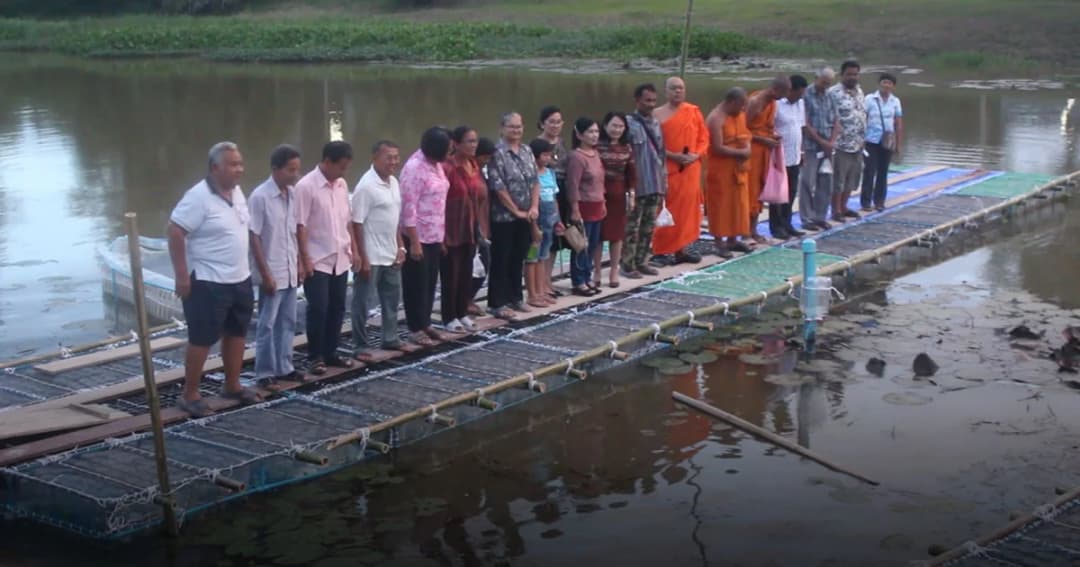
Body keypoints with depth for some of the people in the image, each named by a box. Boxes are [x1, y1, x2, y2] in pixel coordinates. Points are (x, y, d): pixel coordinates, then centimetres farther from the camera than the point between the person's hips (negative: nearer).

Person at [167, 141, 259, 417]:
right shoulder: (199, 197, -19)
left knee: (236, 333, 17)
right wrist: (182, 275, -22)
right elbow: (175, 232, -21)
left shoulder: (237, 192, 6)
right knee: (202, 339, -1)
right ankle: (189, 395, 10)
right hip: (208, 282, -8)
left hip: (240, 279, 8)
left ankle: (232, 385, 31)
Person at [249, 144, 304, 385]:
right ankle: (265, 373, 11)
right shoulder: (260, 197, -16)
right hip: (271, 273, -7)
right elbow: (254, 238, -15)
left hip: (290, 272, 7)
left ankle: (284, 367, 23)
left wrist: (299, 264, 12)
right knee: (267, 324, 2)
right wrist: (265, 274, -16)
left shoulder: (292, 195, 5)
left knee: (287, 322, 13)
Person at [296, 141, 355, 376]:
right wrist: (305, 259, -16)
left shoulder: (342, 185, 7)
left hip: (340, 259, 7)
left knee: (337, 308, 11)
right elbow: (300, 226, -15)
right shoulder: (306, 186, -14)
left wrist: (352, 249, 11)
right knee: (318, 309, -3)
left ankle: (330, 353, 21)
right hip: (317, 261, -7)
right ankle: (316, 357, 8)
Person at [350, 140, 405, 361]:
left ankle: (390, 338, 30)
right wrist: (362, 258, -18)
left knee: (392, 298, 17)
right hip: (370, 257, -8)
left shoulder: (394, 183, 7)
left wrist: (400, 247, 12)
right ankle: (361, 346, 10)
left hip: (391, 255, 9)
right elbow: (356, 224, -18)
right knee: (362, 302, 3)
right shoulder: (366, 186, -18)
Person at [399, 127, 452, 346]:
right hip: (417, 236, -8)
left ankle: (425, 323, 26)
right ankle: (416, 328, 12)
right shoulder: (415, 167, -19)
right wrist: (414, 242, -20)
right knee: (416, 284, 3)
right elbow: (408, 207, -20)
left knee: (430, 282, 14)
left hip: (434, 235, 8)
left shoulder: (436, 164, 7)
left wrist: (442, 236, 13)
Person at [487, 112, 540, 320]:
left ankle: (515, 298, 26)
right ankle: (497, 303, 7)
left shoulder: (527, 151, 10)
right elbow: (498, 187, -16)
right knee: (501, 261, 0)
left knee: (518, 259, 14)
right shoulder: (497, 153, -12)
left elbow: (535, 181, 11)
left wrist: (534, 207, -2)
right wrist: (516, 211, -12)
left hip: (525, 217, 7)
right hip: (504, 217, -6)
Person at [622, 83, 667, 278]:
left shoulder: (656, 124, 12)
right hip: (637, 186, -7)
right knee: (632, 226, -1)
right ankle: (628, 264, 5)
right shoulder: (629, 123, -11)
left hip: (655, 185, 7)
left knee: (649, 226, 11)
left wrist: (664, 180, 15)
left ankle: (641, 261, 20)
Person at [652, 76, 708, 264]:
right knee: (666, 209, -4)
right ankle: (660, 251, 0)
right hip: (666, 169, -4)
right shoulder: (658, 114, -4)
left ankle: (682, 248, 14)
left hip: (690, 169, 4)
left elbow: (704, 137, 9)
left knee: (687, 207, 6)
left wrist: (696, 155, -9)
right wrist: (671, 155, -16)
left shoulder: (694, 112, 6)